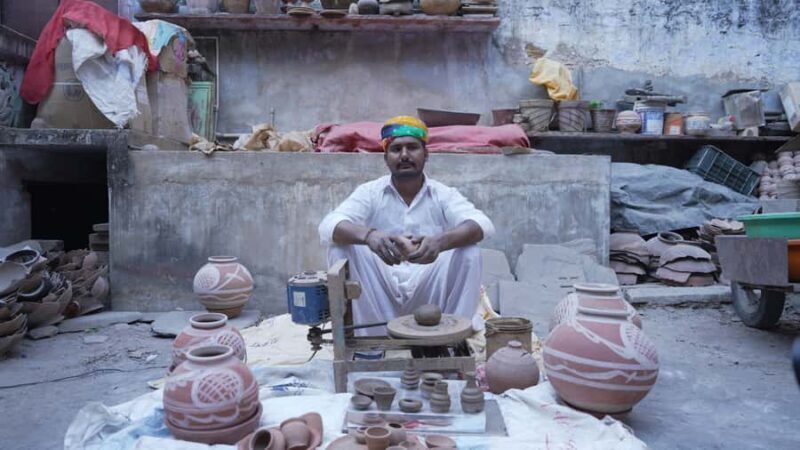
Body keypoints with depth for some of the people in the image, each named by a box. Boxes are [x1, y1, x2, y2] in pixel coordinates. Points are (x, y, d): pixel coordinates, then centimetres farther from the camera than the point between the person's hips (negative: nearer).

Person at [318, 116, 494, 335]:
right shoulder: (370, 192, 0)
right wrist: (368, 235, -39)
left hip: (429, 294, 0)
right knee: (342, 247, -22)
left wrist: (441, 241, -39)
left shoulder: (443, 194, 1)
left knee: (468, 251, -22)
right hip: (379, 295, 1)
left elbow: (483, 225, -17)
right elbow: (328, 226, -17)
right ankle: (374, 336, -18)